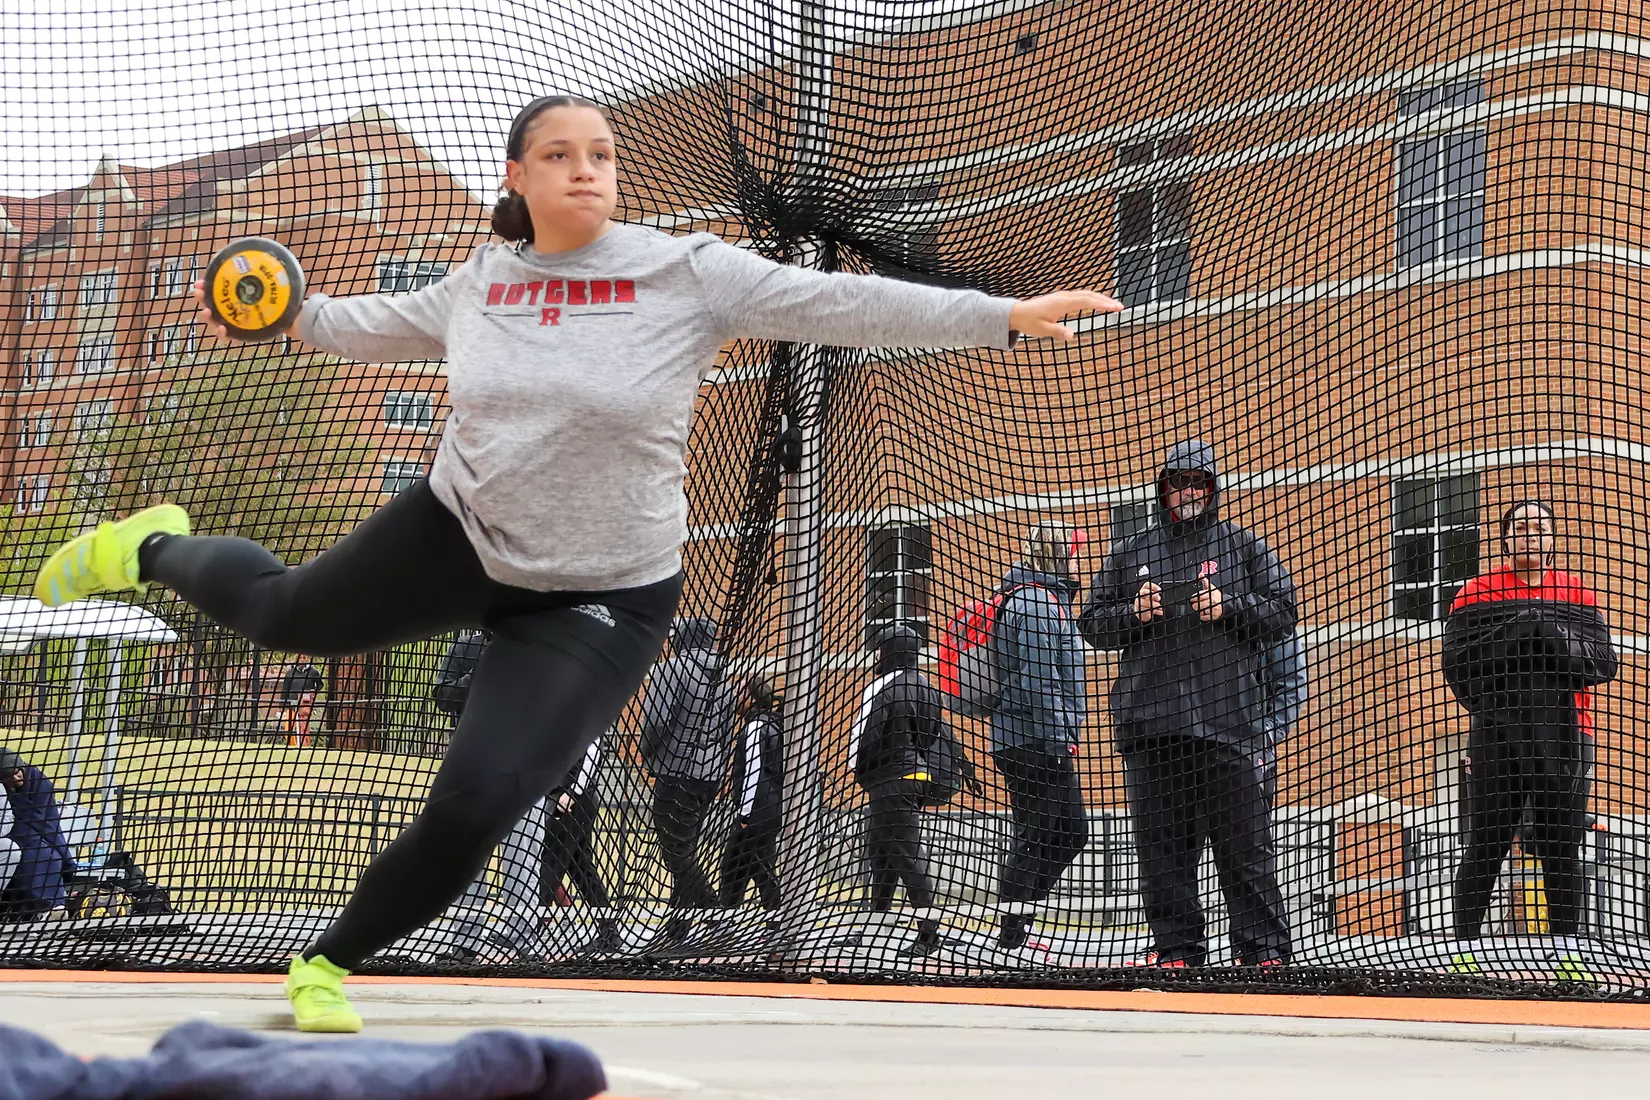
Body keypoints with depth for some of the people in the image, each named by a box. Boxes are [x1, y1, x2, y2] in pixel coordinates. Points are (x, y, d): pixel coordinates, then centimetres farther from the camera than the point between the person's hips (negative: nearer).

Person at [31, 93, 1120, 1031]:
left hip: (602, 600, -3)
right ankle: (154, 549, 59)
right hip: (453, 537, 3)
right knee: (281, 615, 23)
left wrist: (1008, 315, -30)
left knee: (473, 809, -15)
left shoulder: (686, 272, -17)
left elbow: (838, 302, -23)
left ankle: (333, 963, 11)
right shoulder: (484, 279, -4)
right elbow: (393, 324, 18)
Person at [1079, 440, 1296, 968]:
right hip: (1150, 722, 2)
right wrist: (1132, 614, -5)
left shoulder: (1245, 547, 11)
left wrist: (1228, 607, -9)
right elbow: (1092, 623, 14)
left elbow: (1282, 613, 5)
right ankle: (1176, 946, 9)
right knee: (1161, 843, 3)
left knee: (1245, 842, -4)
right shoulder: (1131, 553, 17)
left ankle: (1262, 947, 1)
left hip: (1227, 720, -2)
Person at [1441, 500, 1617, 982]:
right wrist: (1509, 636, -12)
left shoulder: (1578, 595, 11)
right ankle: (1465, 951, 6)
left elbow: (1603, 664, 1)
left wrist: (1559, 640, -14)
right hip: (1495, 735, -2)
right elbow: (1455, 663, -2)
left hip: (1563, 736, 2)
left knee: (1562, 847, 4)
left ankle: (1567, 951, 12)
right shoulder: (1477, 594, 6)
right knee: (1484, 847, -1)